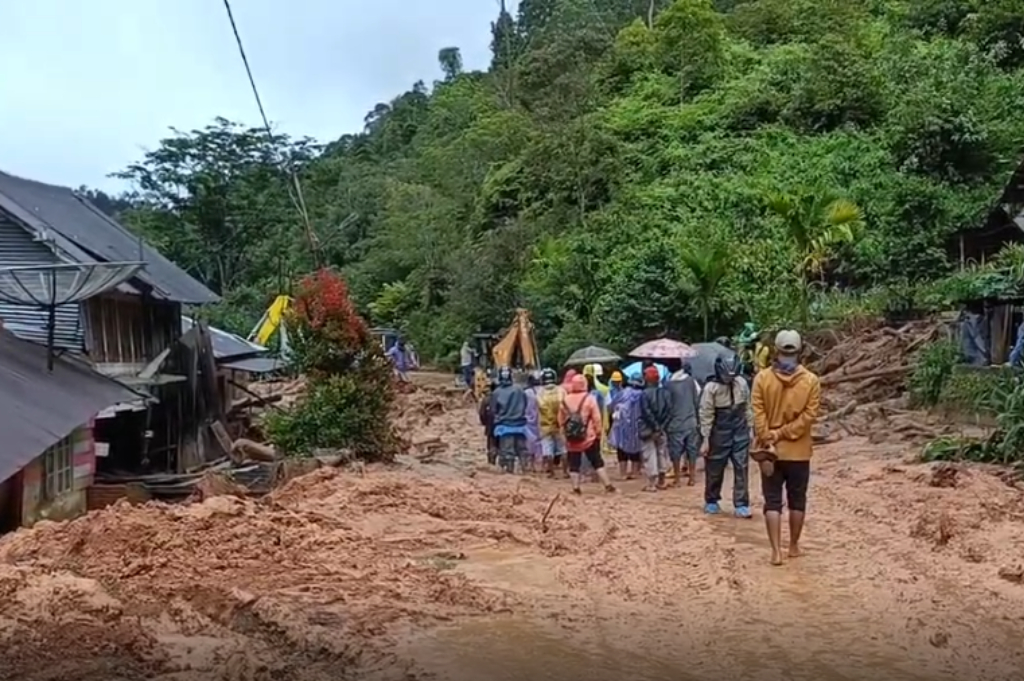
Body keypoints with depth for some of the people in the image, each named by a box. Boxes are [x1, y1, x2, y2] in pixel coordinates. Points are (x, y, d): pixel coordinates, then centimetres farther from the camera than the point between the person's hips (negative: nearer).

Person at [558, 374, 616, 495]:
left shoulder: (565, 400, 4)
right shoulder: (589, 399, -8)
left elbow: (561, 419, 8)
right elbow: (597, 418, -9)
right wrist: (598, 433, 1)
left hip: (571, 439, 2)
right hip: (589, 437, -2)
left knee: (574, 464, 9)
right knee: (597, 462, 5)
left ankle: (575, 487, 7)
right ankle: (607, 485, 3)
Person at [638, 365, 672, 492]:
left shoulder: (645, 394, -14)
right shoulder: (665, 393, 2)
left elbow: (646, 413, -19)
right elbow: (669, 411, -3)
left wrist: (655, 427, -12)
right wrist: (662, 426, -6)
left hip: (648, 429, -5)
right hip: (662, 429, 5)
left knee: (649, 454, -1)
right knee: (661, 453, 16)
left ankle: (651, 483, -2)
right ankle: (661, 481, 25)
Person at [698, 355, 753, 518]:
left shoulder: (742, 383, -2)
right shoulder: (711, 388, -15)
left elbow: (747, 408, 8)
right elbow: (706, 415, -11)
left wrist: (750, 429, 10)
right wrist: (705, 439, -11)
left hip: (740, 432, 3)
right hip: (719, 434, -3)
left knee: (741, 468, 0)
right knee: (715, 470, 8)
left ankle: (741, 505, 5)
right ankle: (711, 501, 26)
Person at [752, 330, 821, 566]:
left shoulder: (762, 378, -7)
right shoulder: (812, 381, -6)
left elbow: (759, 416, -12)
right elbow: (809, 415, -12)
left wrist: (768, 442, -10)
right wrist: (783, 433, -9)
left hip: (771, 450, 0)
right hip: (799, 451, 1)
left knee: (773, 501, 4)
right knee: (797, 500, 15)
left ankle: (776, 551, 0)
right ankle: (794, 546, 25)